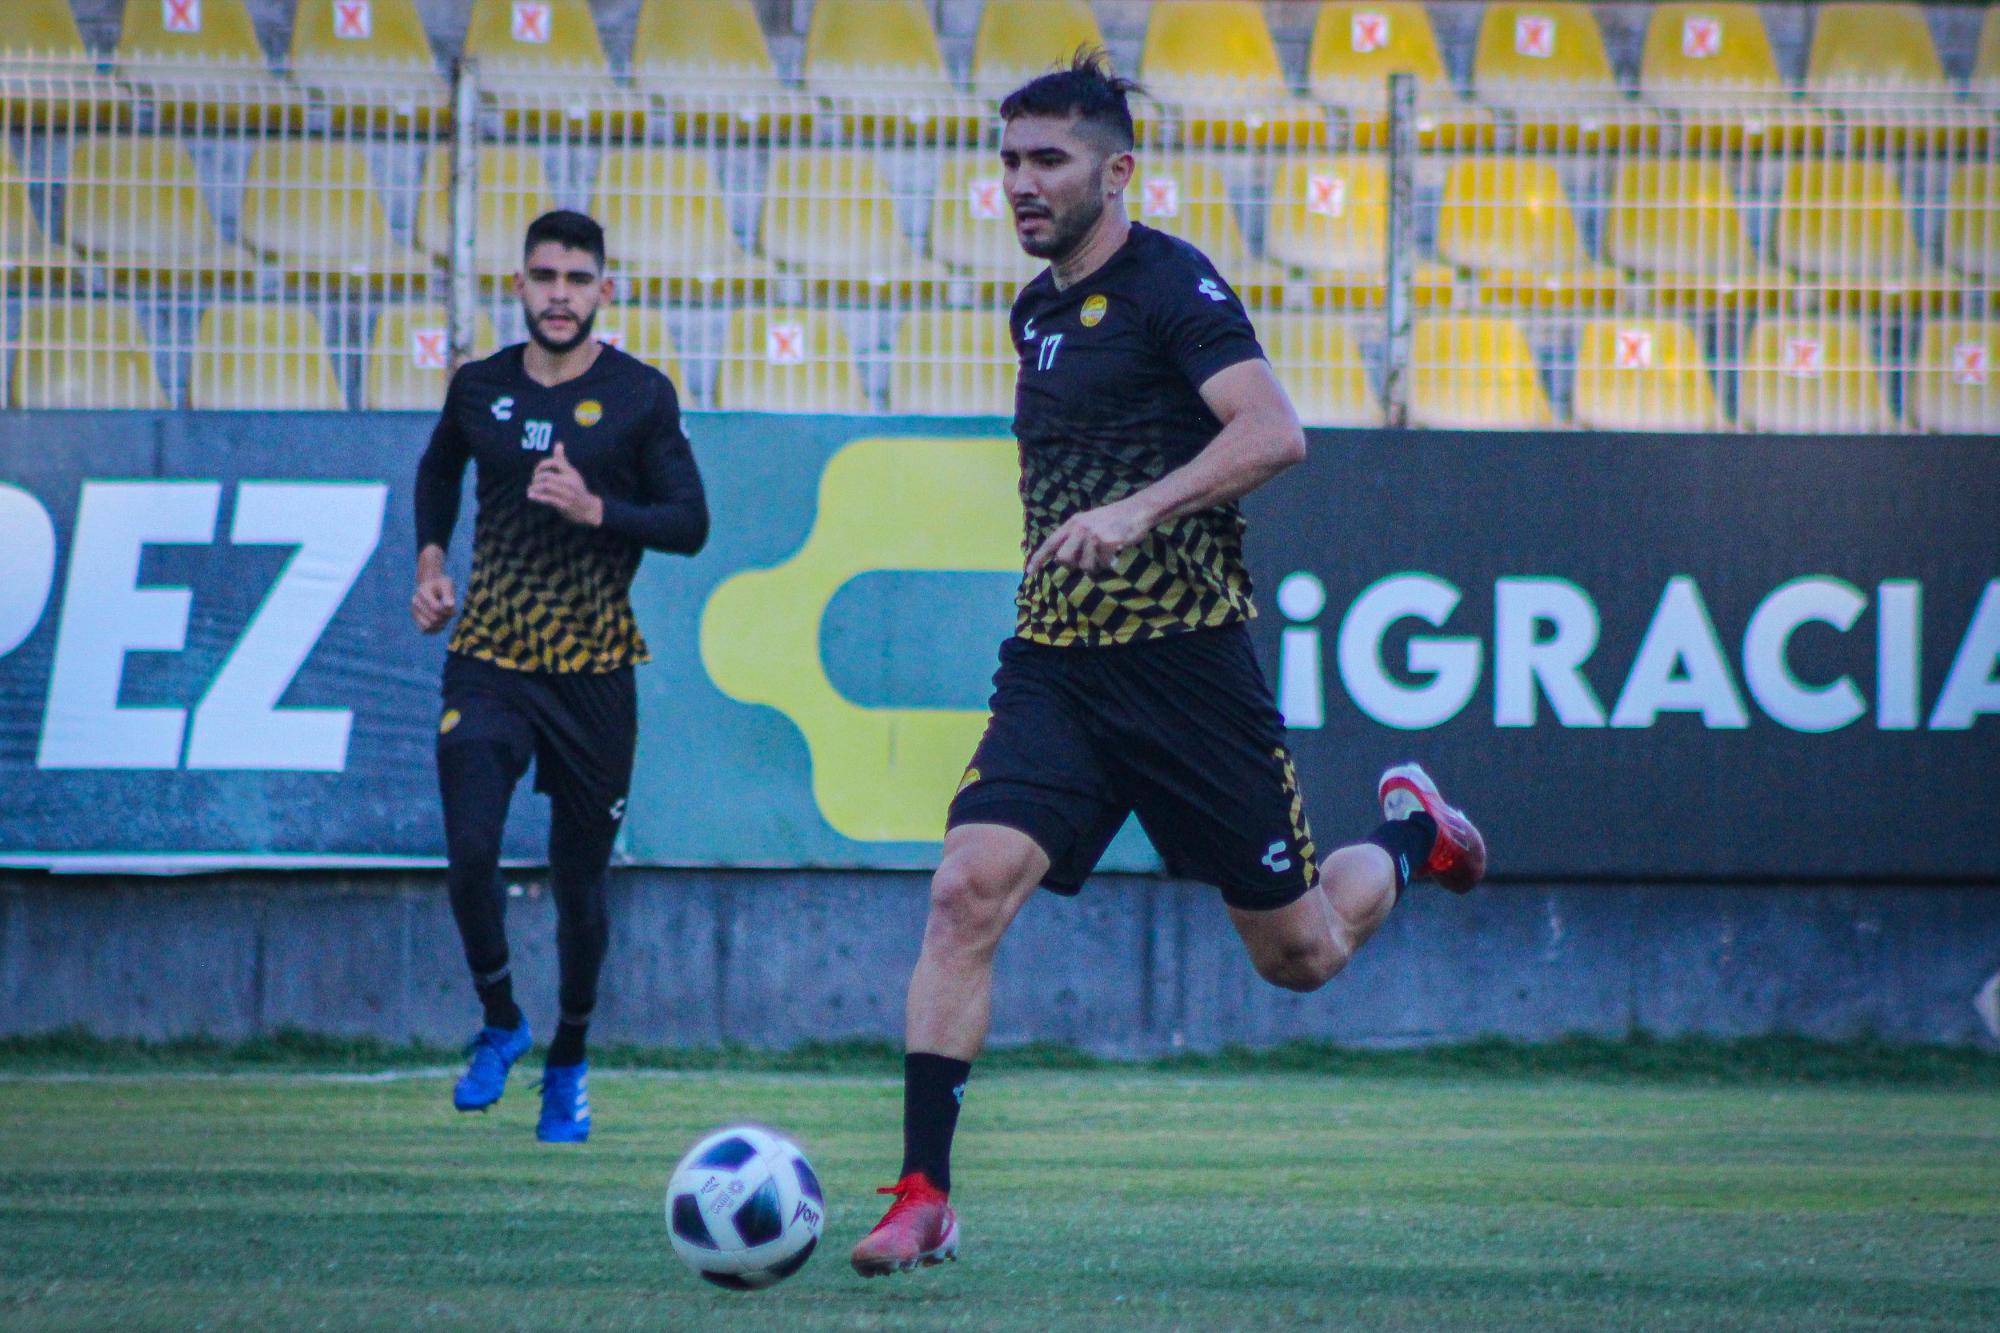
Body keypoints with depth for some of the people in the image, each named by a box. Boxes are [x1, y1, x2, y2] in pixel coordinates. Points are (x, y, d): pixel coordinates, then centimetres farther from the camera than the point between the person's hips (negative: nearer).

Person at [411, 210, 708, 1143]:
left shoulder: (640, 397, -3)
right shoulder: (480, 388, 5)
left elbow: (690, 524, -4)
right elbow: (438, 470, 26)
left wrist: (598, 510, -20)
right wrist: (430, 560, 11)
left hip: (594, 670, -1)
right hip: (488, 658, 1)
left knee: (580, 882, 5)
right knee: (470, 851, -17)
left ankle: (568, 1065, 25)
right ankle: (499, 1023, 6)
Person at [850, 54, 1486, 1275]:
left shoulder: (1171, 286, -10)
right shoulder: (1037, 311, 14)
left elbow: (1274, 432, -24)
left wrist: (1138, 512, -34)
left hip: (1187, 663, -6)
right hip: (1053, 669, 6)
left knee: (1300, 956, 7)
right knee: (967, 891, -18)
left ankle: (1410, 833, 41)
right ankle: (924, 1197, -18)